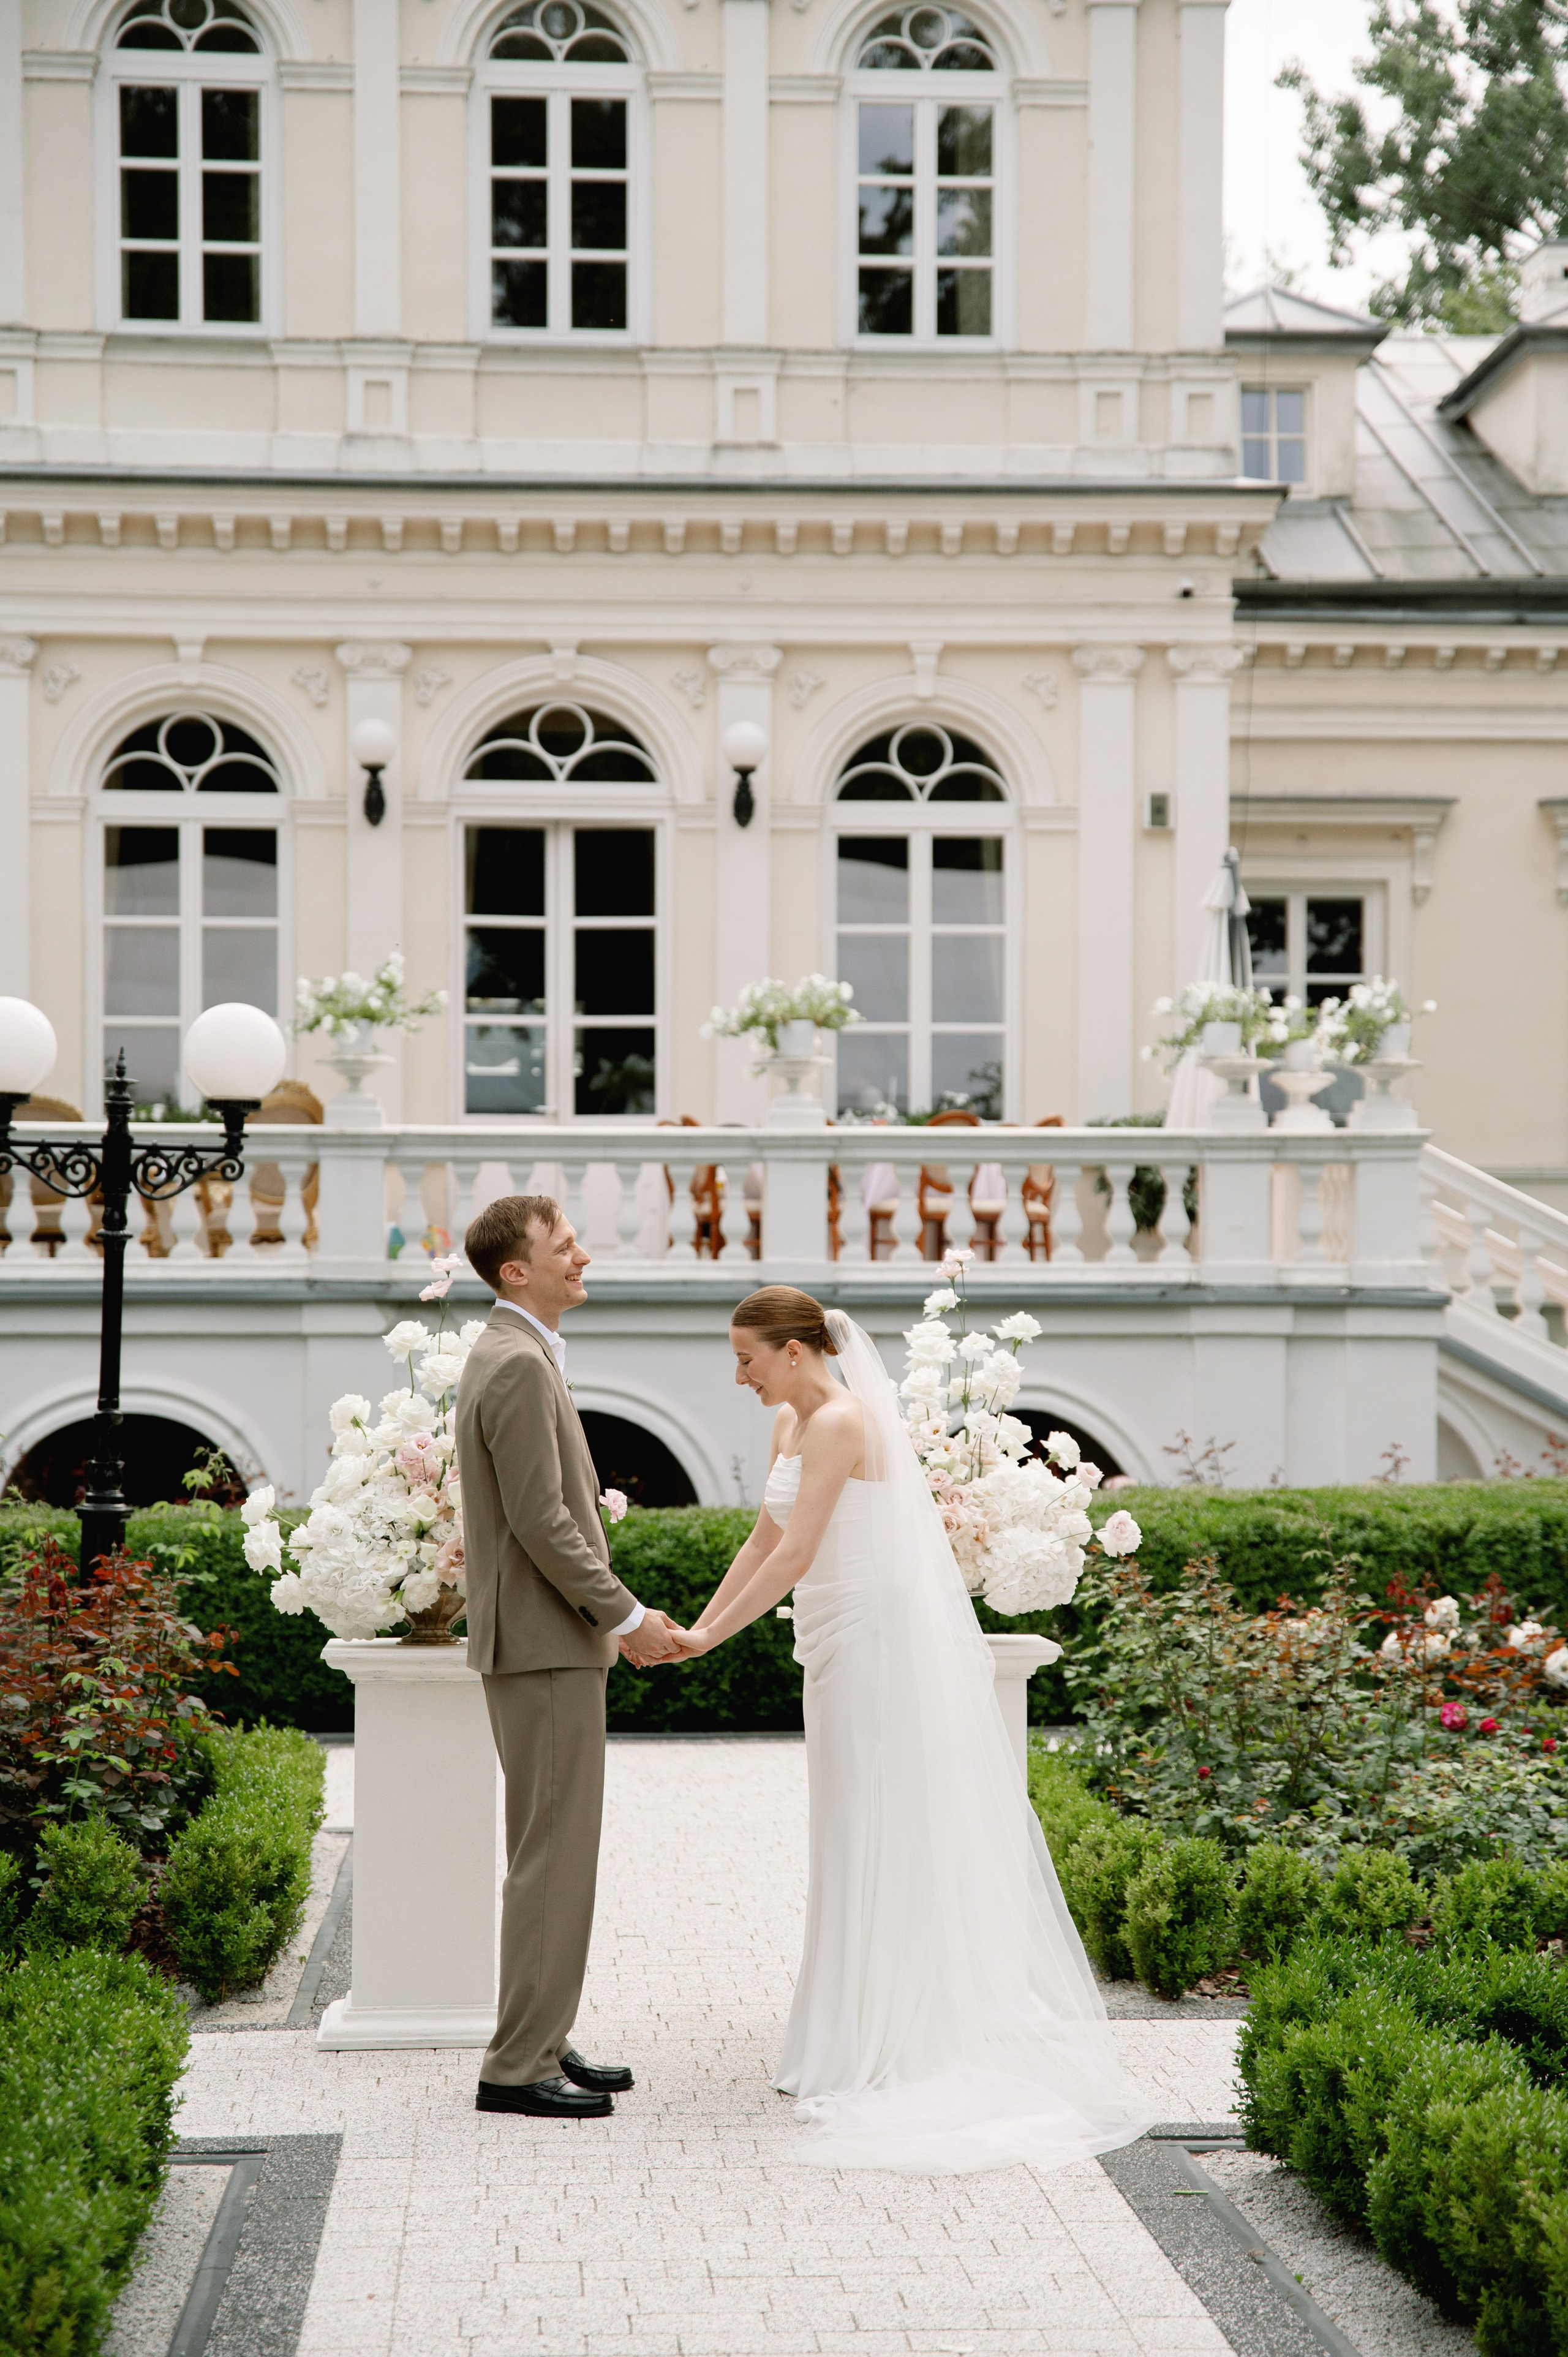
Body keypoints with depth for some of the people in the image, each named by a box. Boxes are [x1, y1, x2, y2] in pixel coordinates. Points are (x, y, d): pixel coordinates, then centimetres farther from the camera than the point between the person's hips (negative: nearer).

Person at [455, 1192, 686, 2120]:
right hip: (545, 1645, -11)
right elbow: (542, 1522, -22)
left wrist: (615, 1614, 17)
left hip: (550, 1636, 11)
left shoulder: (512, 1358, 16)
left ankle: (542, 2042, 22)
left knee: (556, 1849, 15)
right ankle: (519, 2066, -3)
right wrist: (626, 1615, -15)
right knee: (554, 1851, -7)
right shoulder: (520, 1366, -17)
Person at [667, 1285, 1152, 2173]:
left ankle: (880, 2050, 1)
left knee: (881, 1840, -4)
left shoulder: (840, 1421, -17)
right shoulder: (792, 1424, 13)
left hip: (881, 1647, -10)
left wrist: (710, 1640, -16)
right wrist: (697, 1627, 11)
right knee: (861, 1839, 12)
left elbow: (795, 1556, -20)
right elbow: (765, 1539, 17)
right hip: (848, 1649, 10)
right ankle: (874, 2040, 18)